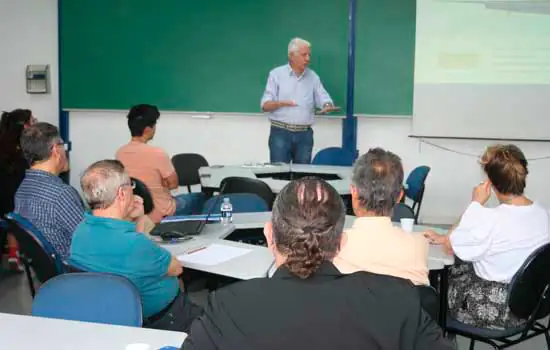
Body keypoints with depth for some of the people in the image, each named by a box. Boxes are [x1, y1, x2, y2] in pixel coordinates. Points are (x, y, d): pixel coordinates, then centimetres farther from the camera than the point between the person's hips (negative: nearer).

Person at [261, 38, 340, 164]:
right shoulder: (276, 74, 0)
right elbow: (265, 105, -4)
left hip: (305, 135, 3)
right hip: (281, 132, -3)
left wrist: (327, 106, -17)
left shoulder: (313, 77, 10)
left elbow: (325, 100, 7)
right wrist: (280, 103, -25)